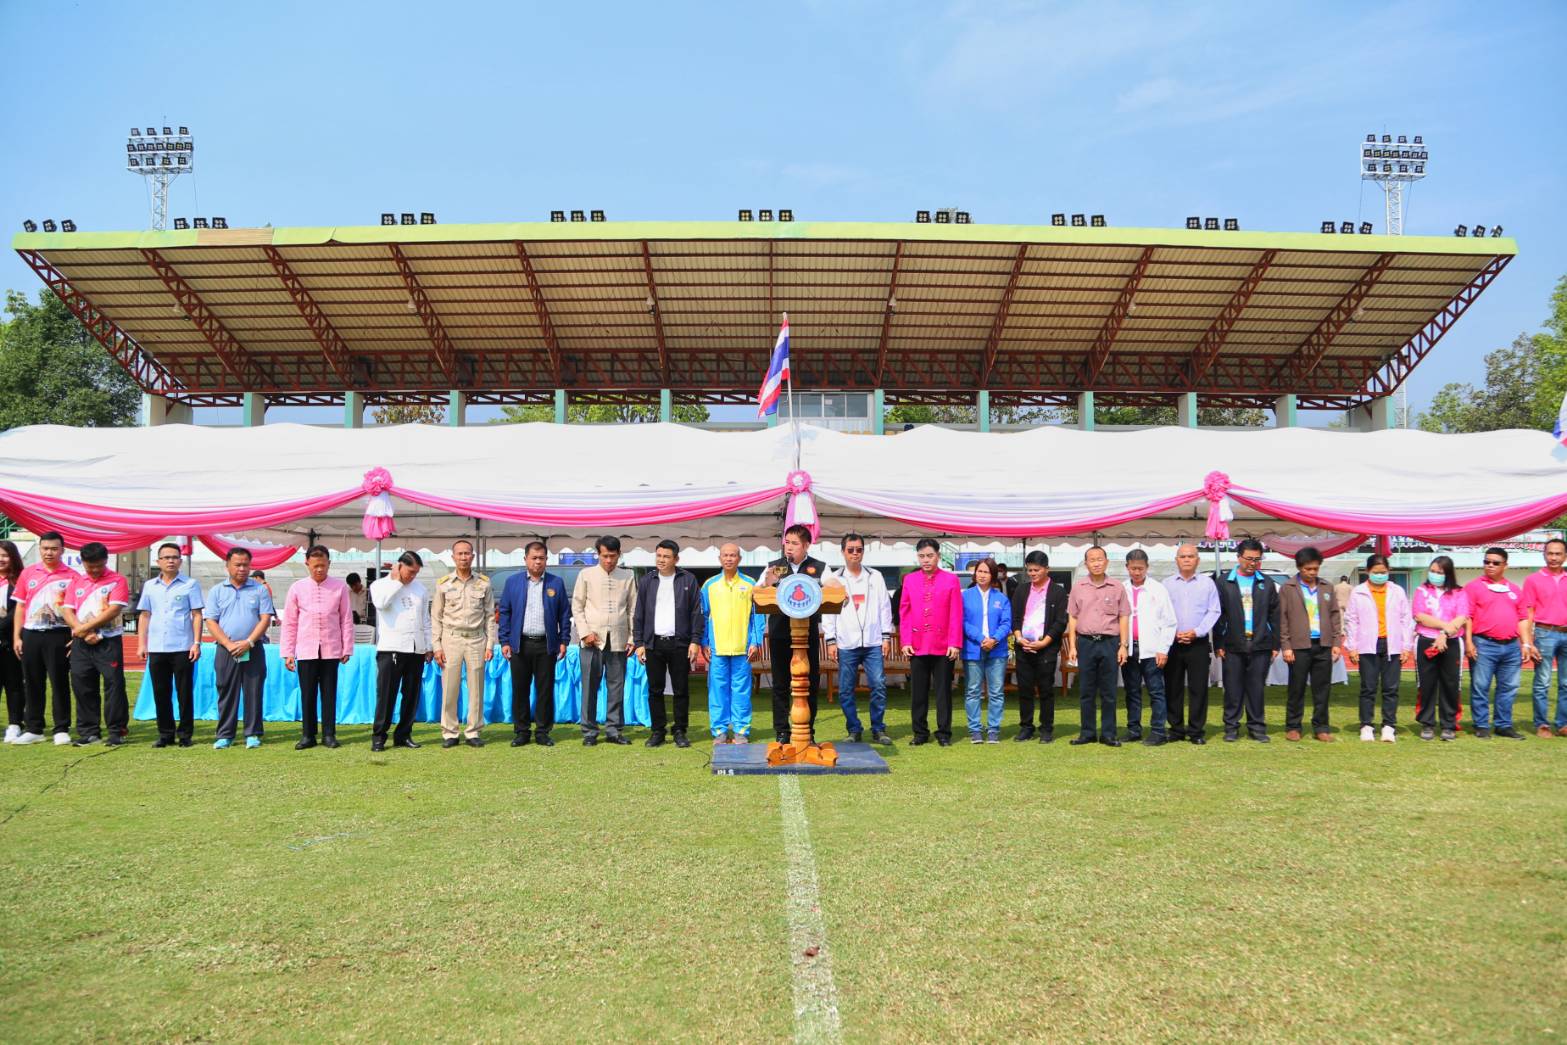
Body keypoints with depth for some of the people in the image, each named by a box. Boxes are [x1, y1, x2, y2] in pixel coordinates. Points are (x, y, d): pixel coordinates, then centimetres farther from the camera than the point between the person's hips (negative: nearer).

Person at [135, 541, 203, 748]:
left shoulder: (190, 585, 2)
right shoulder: (149, 586, 12)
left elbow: (196, 615, -1)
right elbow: (144, 615, 14)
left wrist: (197, 643, -8)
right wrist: (141, 644, 6)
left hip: (182, 648, -3)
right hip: (156, 648, 3)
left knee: (184, 692, 1)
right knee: (161, 693, 8)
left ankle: (185, 734, 8)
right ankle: (165, 733, 17)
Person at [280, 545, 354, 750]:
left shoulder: (340, 587, 2)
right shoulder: (297, 588, 3)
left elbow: (346, 620, 5)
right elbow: (289, 623, 5)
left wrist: (347, 649, 3)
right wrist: (287, 653, 2)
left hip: (331, 650, 0)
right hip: (306, 651, 0)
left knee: (329, 694, 5)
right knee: (307, 695, 5)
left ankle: (329, 735, 13)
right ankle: (307, 735, 14)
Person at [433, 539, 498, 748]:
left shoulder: (484, 583, 5)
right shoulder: (443, 583, 4)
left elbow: (490, 616, 7)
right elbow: (436, 617, 6)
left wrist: (490, 645, 1)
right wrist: (436, 646, -1)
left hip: (476, 639, 1)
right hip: (451, 639, 0)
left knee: (476, 689, 3)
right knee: (449, 689, 0)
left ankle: (473, 732, 12)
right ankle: (449, 732, 9)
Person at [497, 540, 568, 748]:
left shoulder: (556, 583, 7)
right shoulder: (512, 582, 7)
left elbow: (564, 614, 7)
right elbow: (505, 612, 7)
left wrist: (563, 641, 0)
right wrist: (505, 642, 0)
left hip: (546, 645, 0)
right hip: (520, 644, 0)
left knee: (545, 690, 2)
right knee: (520, 690, 4)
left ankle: (543, 731, 11)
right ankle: (521, 731, 13)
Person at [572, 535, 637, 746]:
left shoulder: (628, 577, 8)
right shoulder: (586, 575, 5)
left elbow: (633, 609, 9)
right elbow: (577, 606, 6)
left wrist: (632, 638, 3)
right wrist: (585, 632, -5)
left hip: (618, 639, 1)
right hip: (593, 639, -1)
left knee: (617, 687, 4)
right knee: (590, 687, 1)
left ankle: (614, 730, 12)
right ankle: (589, 732, 8)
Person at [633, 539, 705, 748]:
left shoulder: (688, 580, 2)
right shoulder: (646, 582, 9)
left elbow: (697, 612, 1)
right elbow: (638, 615, 10)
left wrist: (695, 641, -5)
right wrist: (638, 643, 4)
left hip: (679, 643, -2)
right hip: (653, 643, 2)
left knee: (681, 690, 2)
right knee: (655, 690, 5)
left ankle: (680, 731, 12)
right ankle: (657, 730, 14)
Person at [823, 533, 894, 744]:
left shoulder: (875, 577, 9)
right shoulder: (834, 579, 6)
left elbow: (885, 607, 9)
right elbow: (828, 611, 4)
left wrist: (886, 637, 3)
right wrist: (830, 641, -2)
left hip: (873, 642, 0)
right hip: (846, 644, 0)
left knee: (879, 686, -5)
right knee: (846, 690, 2)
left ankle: (878, 729, 8)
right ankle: (854, 730, 14)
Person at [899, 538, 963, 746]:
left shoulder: (951, 579, 1)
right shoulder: (909, 580, 8)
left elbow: (956, 614, -2)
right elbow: (904, 613, 7)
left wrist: (955, 643, -7)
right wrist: (905, 642, -1)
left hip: (943, 647, -2)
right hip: (917, 646, 2)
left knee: (943, 691, 4)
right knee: (918, 692, 7)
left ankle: (944, 733, 13)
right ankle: (920, 733, 17)